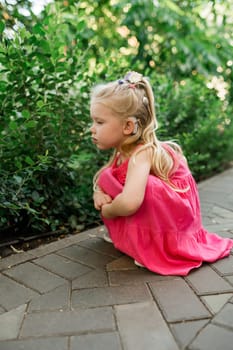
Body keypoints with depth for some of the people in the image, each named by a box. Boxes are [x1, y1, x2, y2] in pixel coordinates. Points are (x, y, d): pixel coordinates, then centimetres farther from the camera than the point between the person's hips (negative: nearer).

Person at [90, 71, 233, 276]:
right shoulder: (124, 150, -5)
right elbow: (102, 181, 9)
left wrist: (107, 211, -24)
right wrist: (99, 193, -15)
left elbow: (129, 203, -46)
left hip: (174, 218, -8)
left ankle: (151, 248, -12)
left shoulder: (142, 153, -30)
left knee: (140, 188, -35)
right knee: (107, 177, 0)